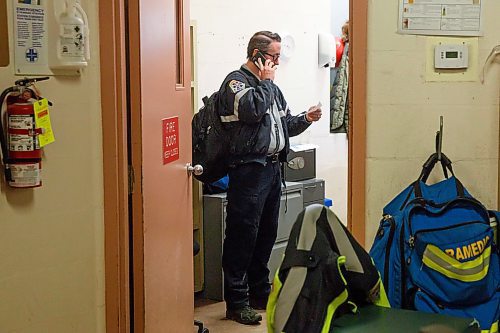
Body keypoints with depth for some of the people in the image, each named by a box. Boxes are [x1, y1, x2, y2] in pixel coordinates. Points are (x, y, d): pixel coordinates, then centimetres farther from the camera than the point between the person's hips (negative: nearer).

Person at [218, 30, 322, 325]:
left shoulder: (270, 86, 20)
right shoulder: (236, 81, -6)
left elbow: (284, 125, 25)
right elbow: (252, 110, -23)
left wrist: (305, 119, 6)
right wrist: (265, 81, -9)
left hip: (273, 167, 9)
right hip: (249, 170, -9)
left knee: (266, 234, 14)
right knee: (243, 235, -5)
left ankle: (260, 293, 26)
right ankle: (236, 302, 1)